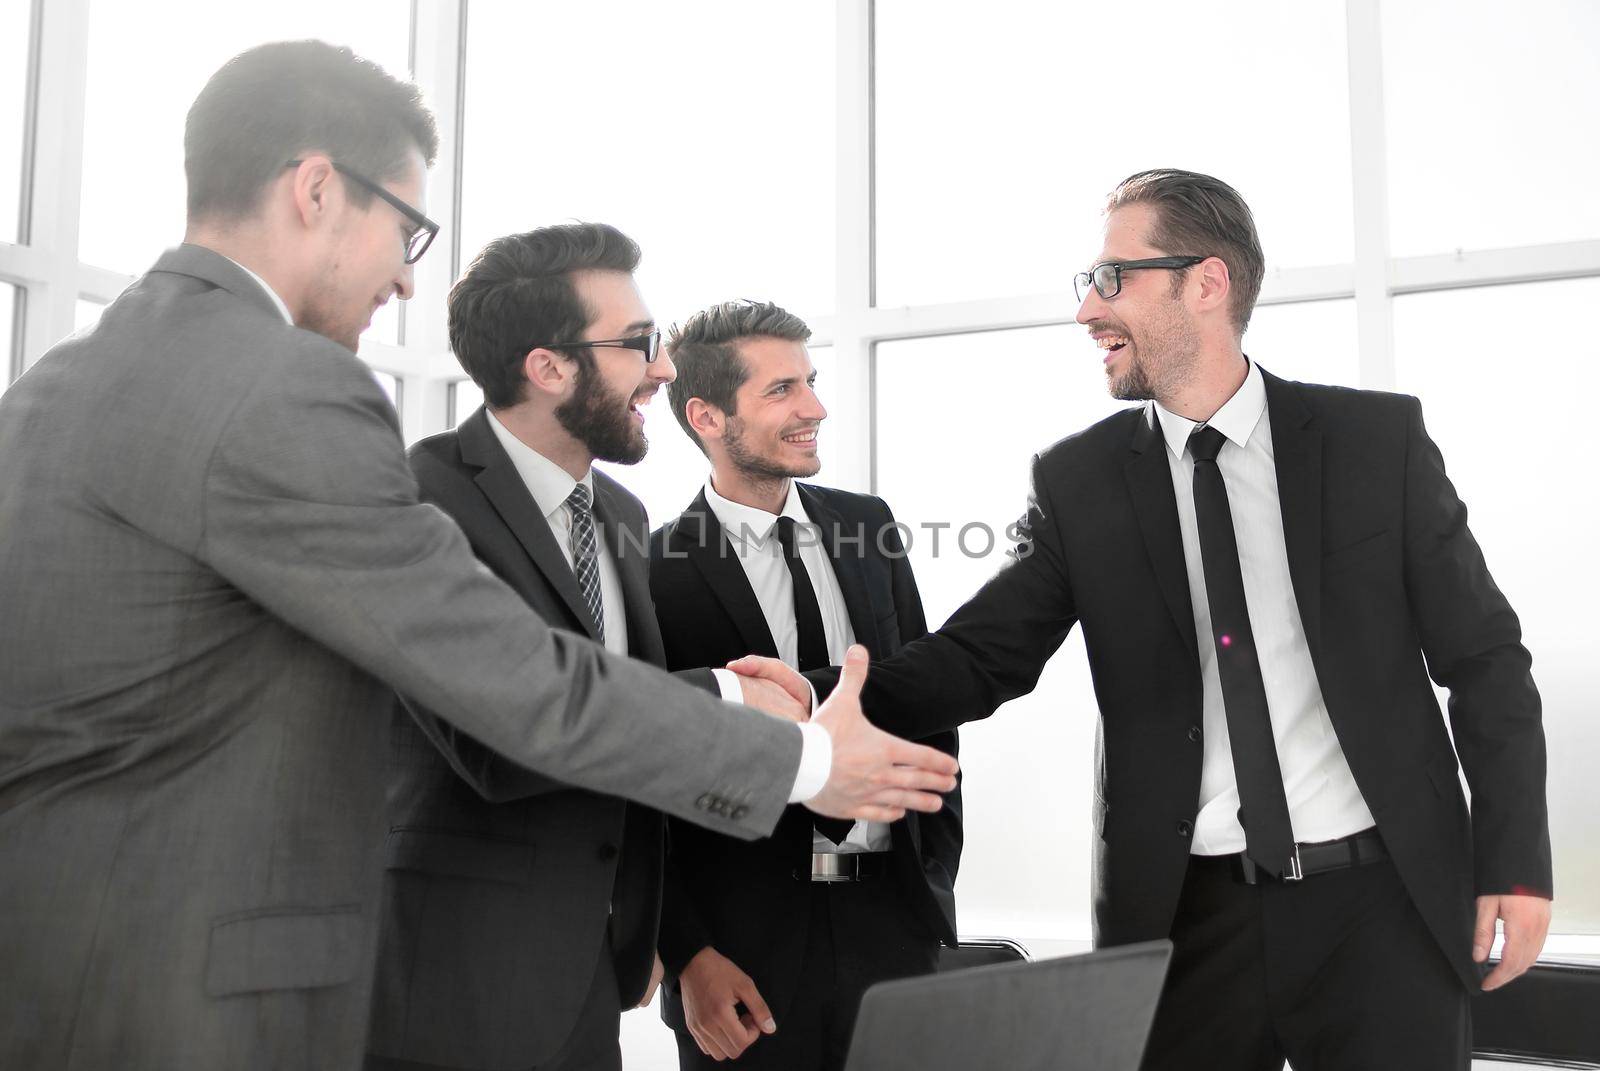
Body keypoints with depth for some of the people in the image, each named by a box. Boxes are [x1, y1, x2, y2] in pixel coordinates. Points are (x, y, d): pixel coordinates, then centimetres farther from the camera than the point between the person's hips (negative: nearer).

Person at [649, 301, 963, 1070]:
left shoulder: (867, 524, 5)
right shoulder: (658, 574, -9)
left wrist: (938, 871, 9)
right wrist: (688, 955, -9)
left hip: (894, 921, 4)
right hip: (744, 951, -4)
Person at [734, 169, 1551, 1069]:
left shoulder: (1377, 438, -1)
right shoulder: (1079, 480, 1)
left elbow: (1484, 658, 3)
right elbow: (982, 656, -4)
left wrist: (1517, 861, -1)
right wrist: (822, 697, -21)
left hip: (1383, 902, 0)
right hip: (1188, 917, 1)